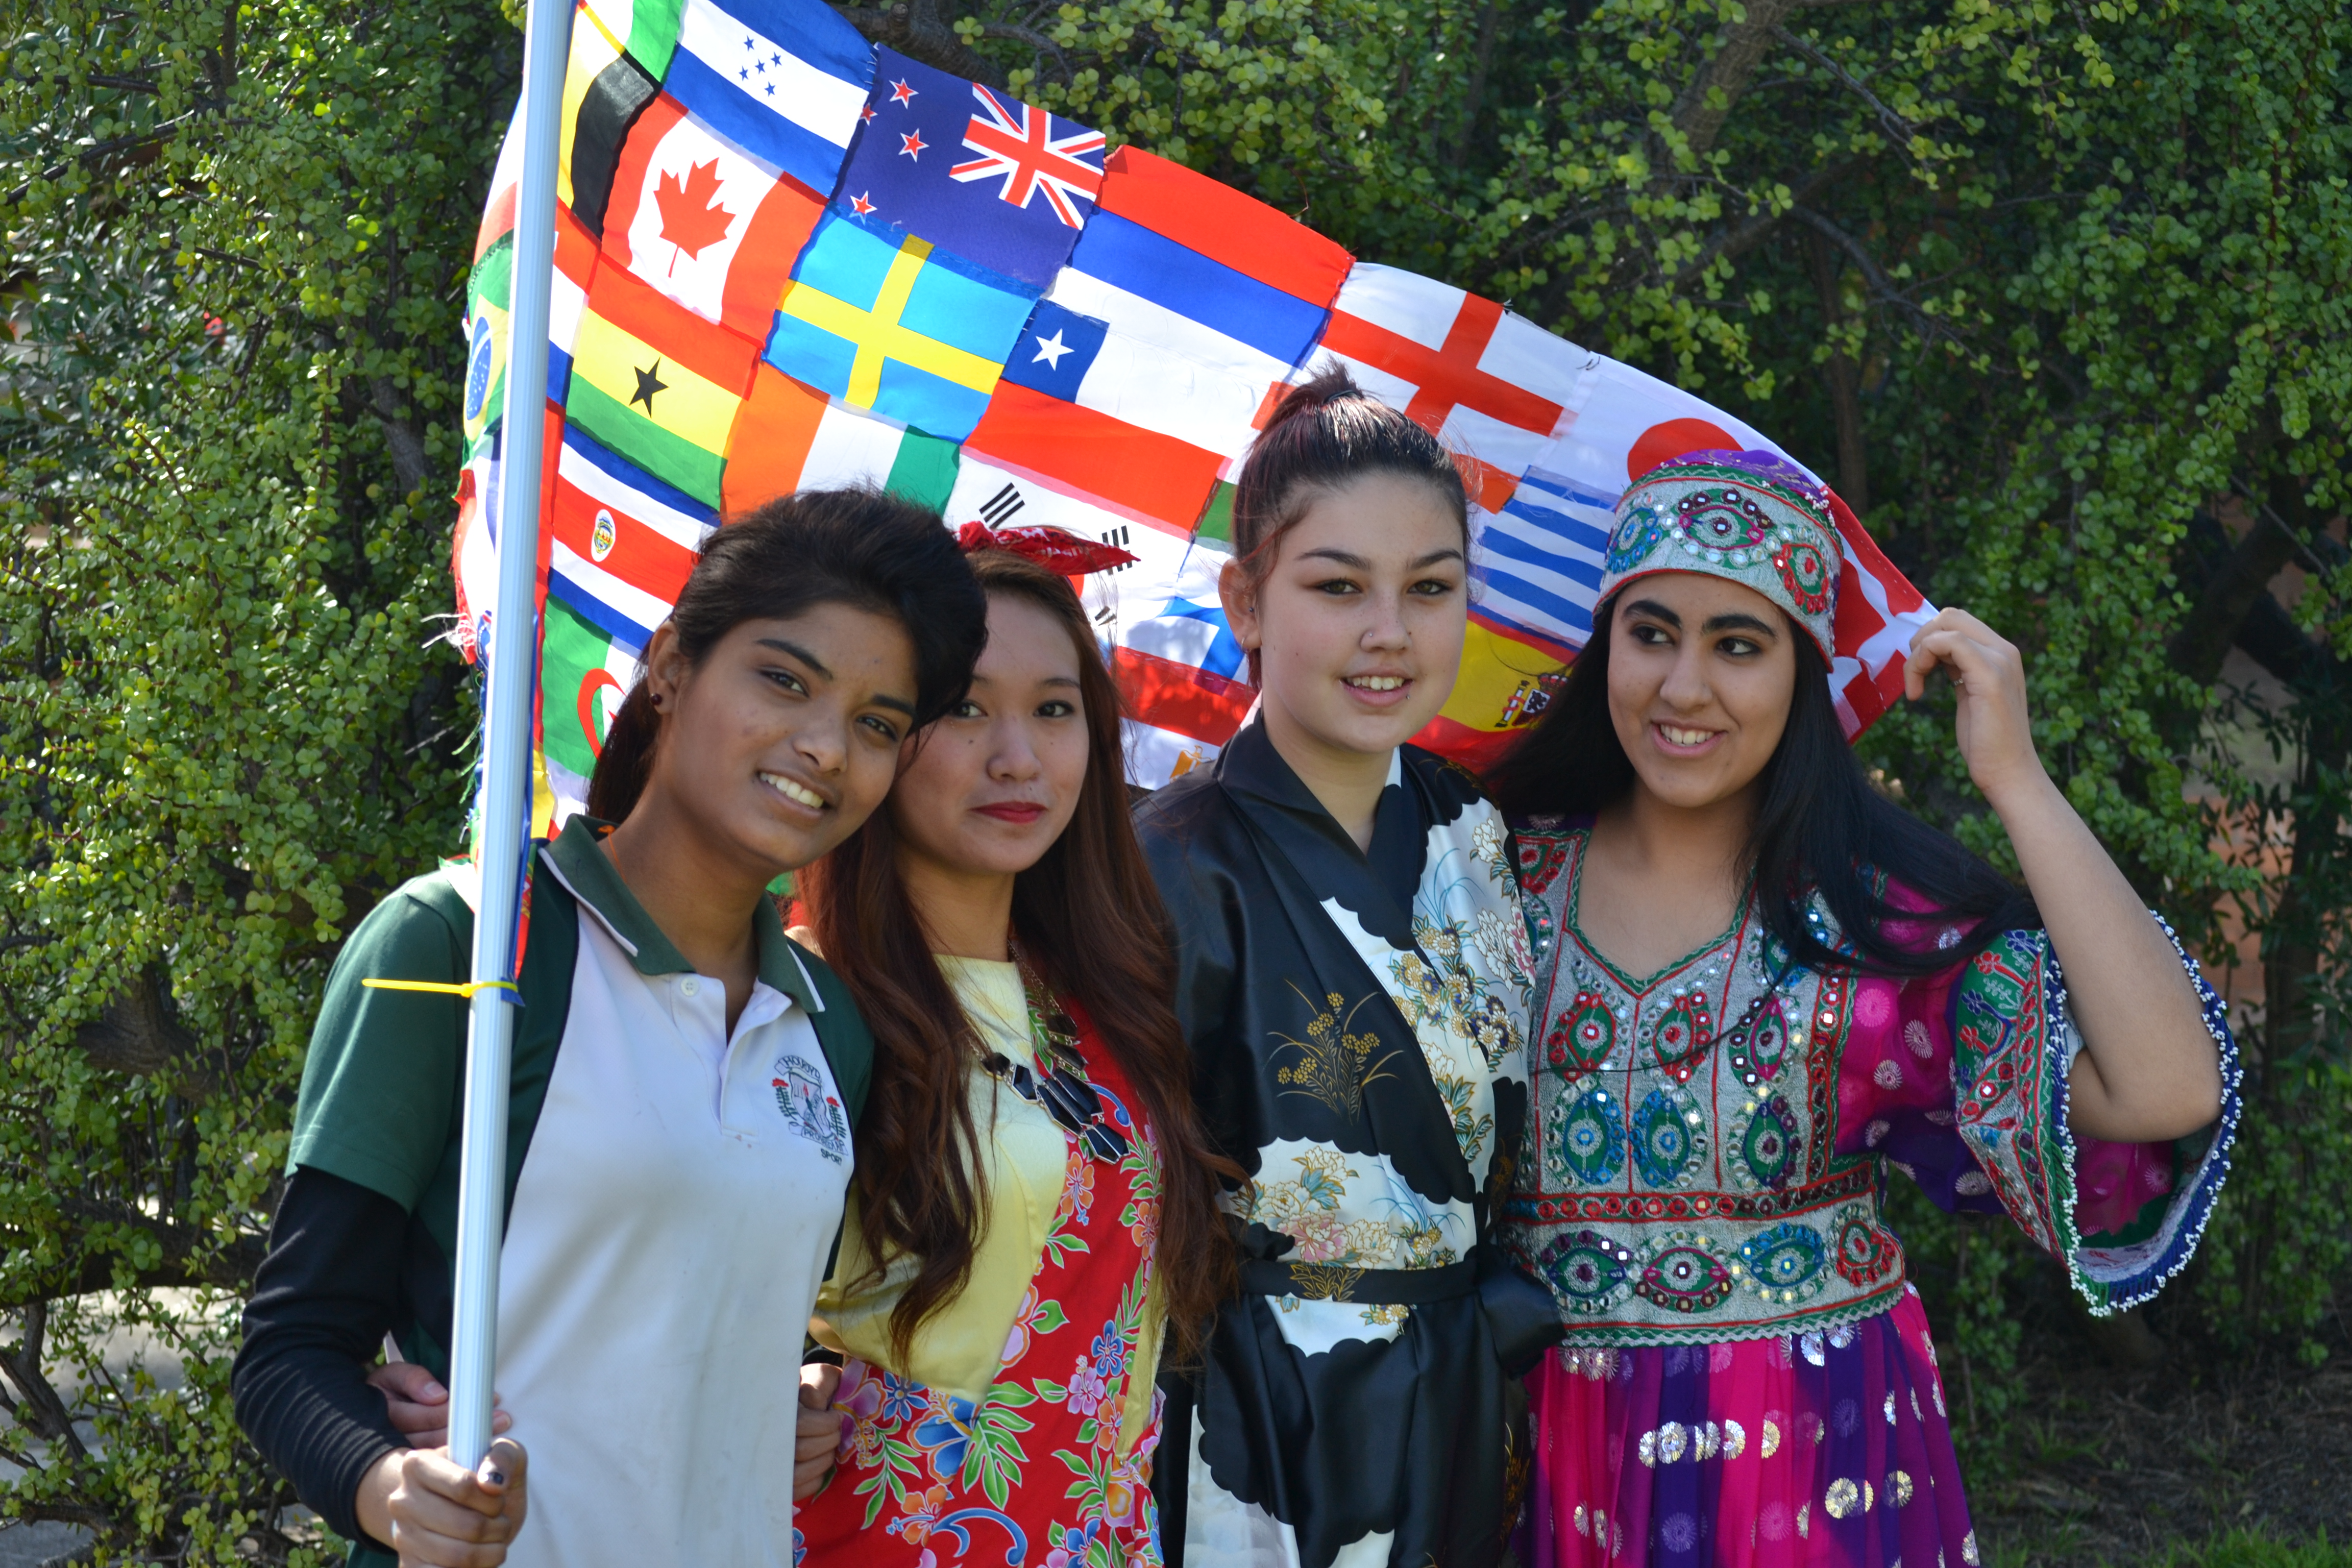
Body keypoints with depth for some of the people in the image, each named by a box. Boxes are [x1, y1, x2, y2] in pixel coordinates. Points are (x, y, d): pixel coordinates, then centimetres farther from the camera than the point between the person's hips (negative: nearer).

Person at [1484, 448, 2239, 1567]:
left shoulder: (1879, 913, -9)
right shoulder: (1506, 875, -1)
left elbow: (2166, 1093, -22)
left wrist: (2014, 778, -19)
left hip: (1817, 1471, -1)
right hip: (1556, 1467, 1)